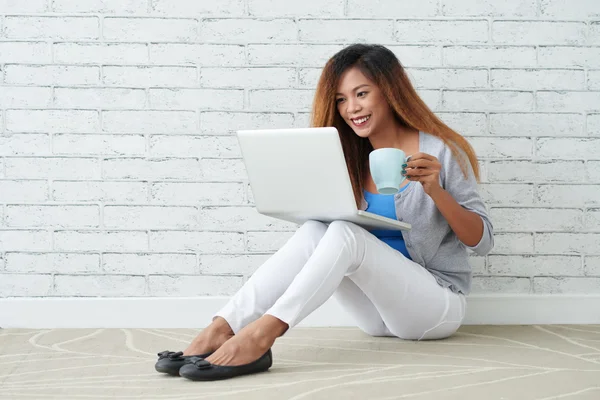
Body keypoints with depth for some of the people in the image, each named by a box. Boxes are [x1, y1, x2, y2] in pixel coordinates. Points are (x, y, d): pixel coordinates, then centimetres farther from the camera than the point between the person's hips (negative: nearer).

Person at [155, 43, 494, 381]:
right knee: (315, 231, -24)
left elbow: (483, 242, -7)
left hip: (439, 305, -4)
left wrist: (435, 190, -22)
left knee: (344, 235, -30)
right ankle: (222, 328, -35)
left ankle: (261, 334, -42)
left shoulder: (441, 153, -6)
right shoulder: (353, 159, 9)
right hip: (379, 312, 4)